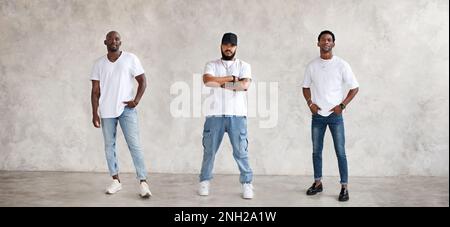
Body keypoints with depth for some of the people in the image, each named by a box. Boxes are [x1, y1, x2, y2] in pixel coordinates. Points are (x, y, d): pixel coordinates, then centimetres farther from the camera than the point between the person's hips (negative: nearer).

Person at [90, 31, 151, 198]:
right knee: (109, 146, 8)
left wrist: (136, 100, -12)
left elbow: (143, 81, 1)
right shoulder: (99, 63, 6)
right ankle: (116, 181, 20)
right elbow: (95, 91, 6)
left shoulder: (130, 59, -1)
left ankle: (143, 182, -4)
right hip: (106, 111, 3)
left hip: (126, 109, -3)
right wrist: (95, 113, 0)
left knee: (134, 145, -8)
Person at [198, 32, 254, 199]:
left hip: (237, 115, 0)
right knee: (209, 150, 8)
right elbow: (207, 81, -13)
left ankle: (247, 184, 13)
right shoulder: (212, 65, 8)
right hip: (215, 115, 1)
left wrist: (221, 83, -8)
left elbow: (244, 85, -11)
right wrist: (231, 78, -10)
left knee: (241, 151, 2)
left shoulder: (244, 66, 8)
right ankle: (204, 182, 23)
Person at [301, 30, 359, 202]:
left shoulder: (341, 65, -5)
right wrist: (310, 103, -1)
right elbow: (306, 87, 15)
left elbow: (355, 87, -1)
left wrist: (342, 105, -9)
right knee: (316, 151, 10)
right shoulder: (312, 66, 4)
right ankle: (318, 183, 23)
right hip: (317, 115, 3)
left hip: (335, 115, -3)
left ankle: (344, 187, 5)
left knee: (340, 152, -2)